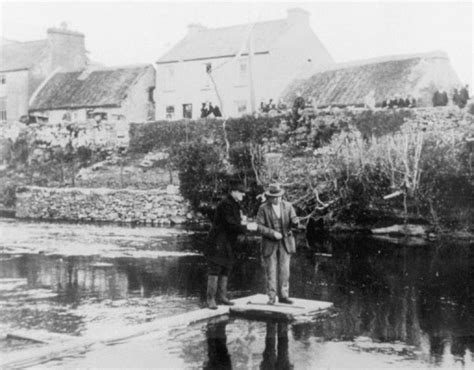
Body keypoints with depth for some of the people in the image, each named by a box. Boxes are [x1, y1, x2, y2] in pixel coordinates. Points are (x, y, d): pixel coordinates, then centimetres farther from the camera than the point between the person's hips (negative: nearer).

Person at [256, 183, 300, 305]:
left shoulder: (288, 206, 1)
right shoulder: (263, 208, -6)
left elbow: (294, 223, -2)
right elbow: (259, 227, -10)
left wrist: (295, 222, -27)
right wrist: (273, 233, -21)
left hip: (285, 242, 2)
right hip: (269, 244, -2)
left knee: (284, 270, 3)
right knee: (270, 271, 1)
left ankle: (283, 296, 12)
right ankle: (271, 297, 9)